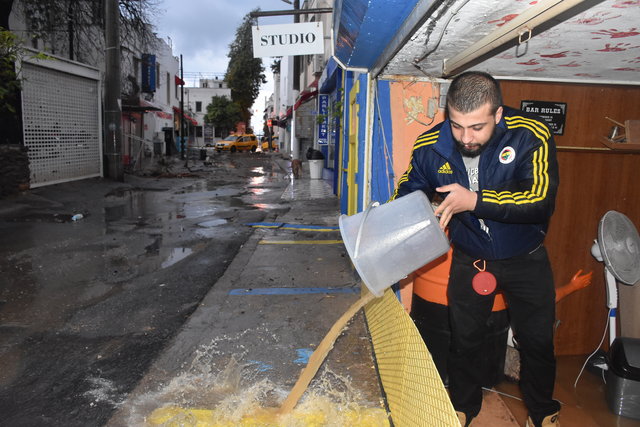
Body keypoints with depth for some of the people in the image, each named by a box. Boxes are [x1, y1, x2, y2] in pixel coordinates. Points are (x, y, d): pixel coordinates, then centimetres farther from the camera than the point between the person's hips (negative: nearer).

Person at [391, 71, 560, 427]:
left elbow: (541, 199, -32)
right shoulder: (429, 147, -18)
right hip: (469, 259, 1)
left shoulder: (531, 136, -25)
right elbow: (408, 192, -2)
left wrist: (475, 200, -40)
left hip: (526, 259, -1)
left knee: (538, 341, 15)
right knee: (464, 338, 16)